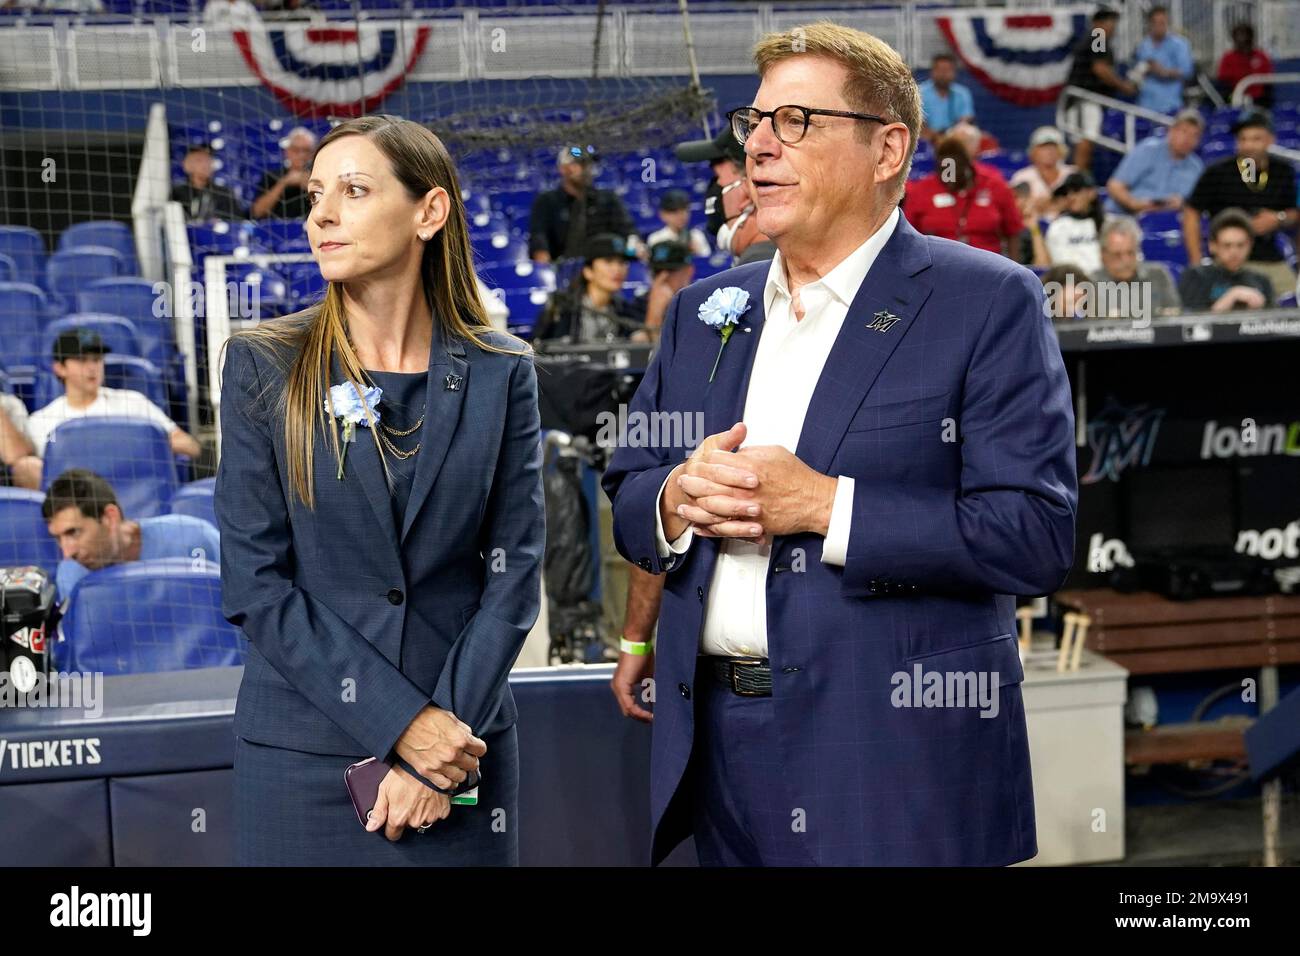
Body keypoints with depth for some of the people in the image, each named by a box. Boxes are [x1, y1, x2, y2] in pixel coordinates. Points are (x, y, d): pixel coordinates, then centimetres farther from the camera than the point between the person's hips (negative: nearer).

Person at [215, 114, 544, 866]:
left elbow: (514, 571, -2)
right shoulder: (265, 367, -2)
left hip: (463, 747, 1)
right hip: (303, 750, 0)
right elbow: (254, 583, -7)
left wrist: (446, 734, -12)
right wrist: (402, 723, -14)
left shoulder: (501, 373, 0)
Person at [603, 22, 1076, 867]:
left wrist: (823, 506, -20)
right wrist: (676, 499, -10)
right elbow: (627, 499, 13)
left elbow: (1037, 533, -15)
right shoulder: (704, 310, 11)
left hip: (896, 759, -5)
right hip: (716, 737, 5)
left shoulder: (989, 303, -7)